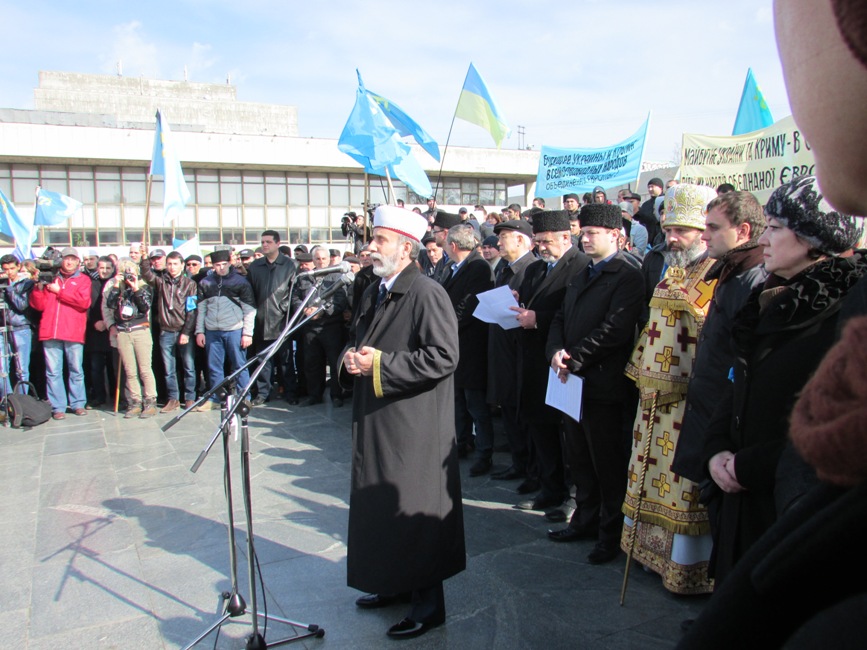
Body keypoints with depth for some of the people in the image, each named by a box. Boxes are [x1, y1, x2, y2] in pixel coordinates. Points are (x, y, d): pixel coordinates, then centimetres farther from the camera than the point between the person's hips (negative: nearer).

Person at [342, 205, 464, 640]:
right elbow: (358, 339, 25)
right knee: (381, 505, 18)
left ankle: (428, 603, 17)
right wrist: (352, 355, 0)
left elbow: (443, 358, -23)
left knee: (414, 509, 1)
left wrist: (380, 363, -21)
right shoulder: (374, 292, 12)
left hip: (414, 426, -9)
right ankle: (395, 582, 36)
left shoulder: (427, 294, -16)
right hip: (375, 422, 9)